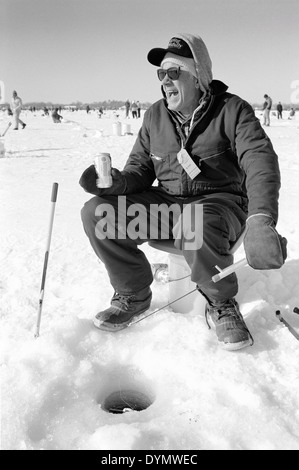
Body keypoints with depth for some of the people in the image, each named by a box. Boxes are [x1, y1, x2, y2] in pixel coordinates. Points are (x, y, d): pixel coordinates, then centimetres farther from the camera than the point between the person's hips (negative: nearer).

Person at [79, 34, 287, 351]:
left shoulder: (231, 110, -6)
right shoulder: (155, 115, 8)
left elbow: (260, 159, -20)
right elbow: (140, 167, 11)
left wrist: (260, 219, -39)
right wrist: (118, 181, -16)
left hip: (219, 201, -4)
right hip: (165, 203, 5)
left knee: (196, 228, -42)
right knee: (96, 213, -15)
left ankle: (221, 304, -10)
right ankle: (134, 295, 3)